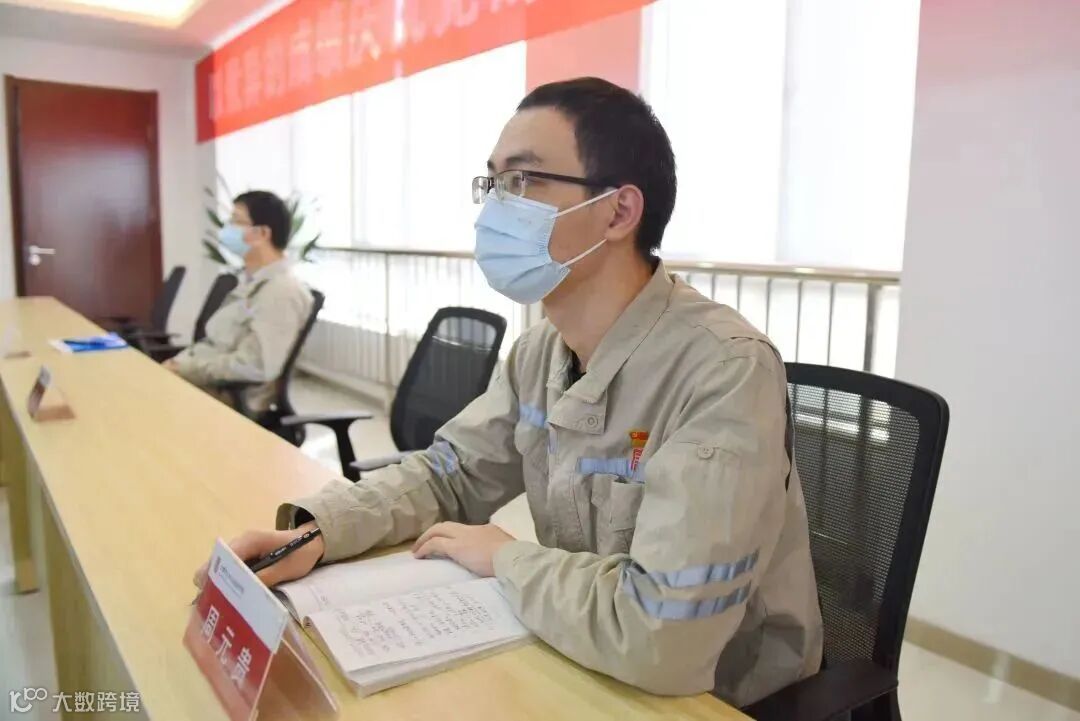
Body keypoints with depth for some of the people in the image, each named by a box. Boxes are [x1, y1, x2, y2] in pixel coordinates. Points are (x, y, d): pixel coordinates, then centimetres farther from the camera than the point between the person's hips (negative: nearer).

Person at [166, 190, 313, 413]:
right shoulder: (251, 282, 14)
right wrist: (177, 363, 1)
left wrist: (186, 369, -17)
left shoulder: (281, 291, -17)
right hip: (208, 388, 9)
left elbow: (255, 366, -25)